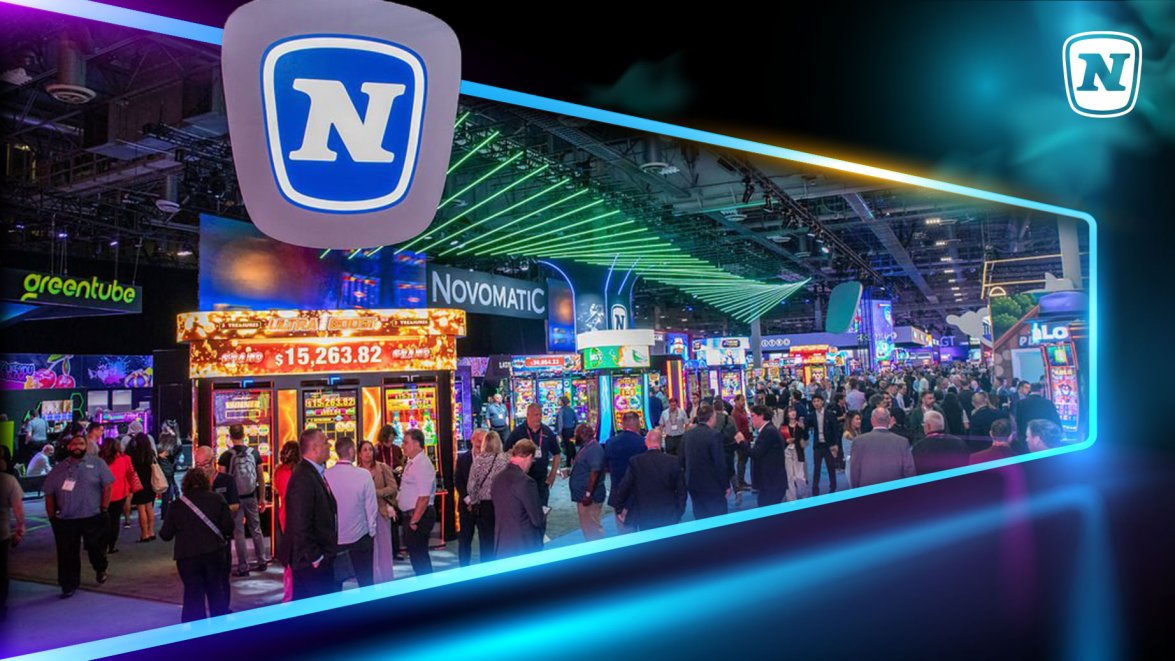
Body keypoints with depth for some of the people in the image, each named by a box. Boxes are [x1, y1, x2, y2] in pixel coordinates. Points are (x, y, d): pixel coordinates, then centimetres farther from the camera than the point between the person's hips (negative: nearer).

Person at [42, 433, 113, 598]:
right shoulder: (58, 469, 7)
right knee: (67, 554, 5)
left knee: (96, 548, 10)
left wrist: (103, 510, -8)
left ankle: (101, 570, 38)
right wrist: (52, 517, 3)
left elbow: (107, 486, -3)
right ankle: (69, 585, 15)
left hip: (93, 518, -2)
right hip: (65, 520, 2)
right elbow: (49, 495, 9)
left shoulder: (97, 464, -1)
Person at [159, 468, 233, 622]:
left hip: (187, 556, -1)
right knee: (217, 591, 16)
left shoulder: (177, 505, -3)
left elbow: (166, 535, 1)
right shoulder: (217, 499, -3)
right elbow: (228, 526, -6)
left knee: (193, 594, 8)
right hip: (214, 553, 1)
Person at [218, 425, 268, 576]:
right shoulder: (254, 453, -1)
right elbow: (260, 478, 3)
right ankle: (262, 562, 21)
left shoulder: (225, 456, -10)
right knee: (256, 529, 14)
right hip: (251, 497, 3)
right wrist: (262, 498, 11)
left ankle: (243, 567, 7)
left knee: (238, 532, 4)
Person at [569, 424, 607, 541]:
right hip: (583, 495, 11)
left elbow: (595, 472, -26)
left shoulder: (594, 449, -19)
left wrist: (588, 494, -28)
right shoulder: (586, 447, 14)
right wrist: (569, 471, 18)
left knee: (592, 527, -5)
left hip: (590, 497, -11)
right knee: (587, 527, 16)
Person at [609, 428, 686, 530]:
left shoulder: (636, 462, -10)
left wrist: (619, 508, 9)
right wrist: (679, 513, 9)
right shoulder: (674, 461, -8)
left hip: (644, 517, 0)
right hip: (668, 518, 1)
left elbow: (624, 487, -5)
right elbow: (681, 490, -2)